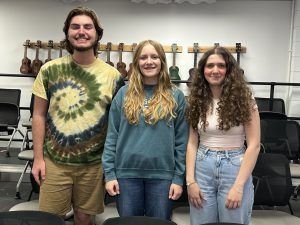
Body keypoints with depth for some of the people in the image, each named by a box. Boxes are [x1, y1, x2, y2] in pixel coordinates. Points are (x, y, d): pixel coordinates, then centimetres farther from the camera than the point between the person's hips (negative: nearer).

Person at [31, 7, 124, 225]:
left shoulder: (112, 75, -3)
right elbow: (39, 115, 2)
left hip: (94, 163, 0)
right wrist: (38, 157, -1)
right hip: (54, 161, 0)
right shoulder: (50, 70, -3)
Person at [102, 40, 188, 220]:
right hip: (127, 173, 1)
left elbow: (182, 140, 0)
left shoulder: (176, 96, 0)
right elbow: (112, 137, 2)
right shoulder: (124, 94, 2)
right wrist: (109, 173, -3)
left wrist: (178, 178, -3)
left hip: (162, 175, 0)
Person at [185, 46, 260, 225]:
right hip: (202, 169, 3)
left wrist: (239, 185, -14)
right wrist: (190, 180, -4)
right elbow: (192, 143, 5)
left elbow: (254, 145, -8)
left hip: (234, 168, -2)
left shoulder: (243, 98, -5)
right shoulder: (198, 100, 4)